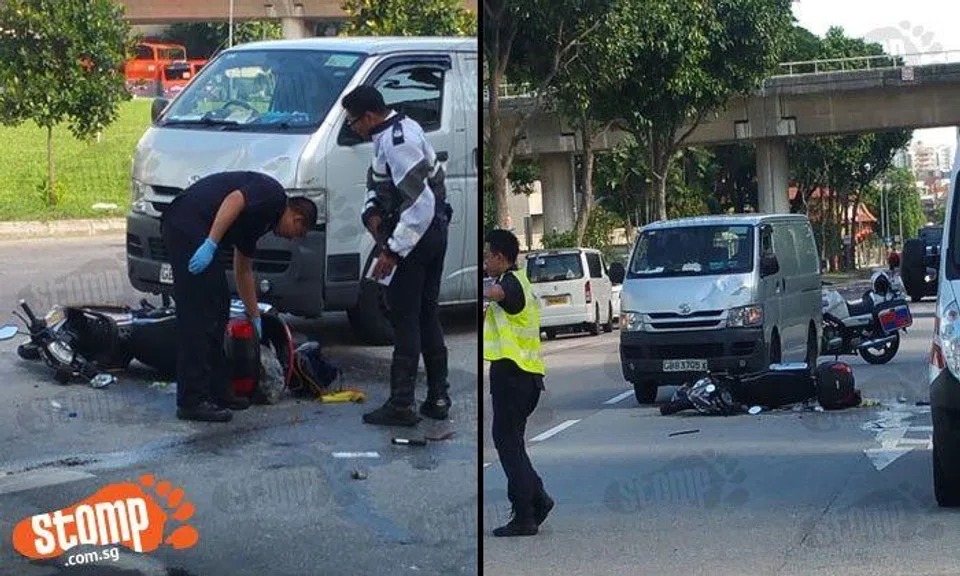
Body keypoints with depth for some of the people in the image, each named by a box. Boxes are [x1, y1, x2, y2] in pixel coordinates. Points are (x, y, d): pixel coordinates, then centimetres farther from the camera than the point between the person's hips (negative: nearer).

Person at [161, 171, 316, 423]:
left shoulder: (258, 220, 28)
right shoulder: (273, 194, 1)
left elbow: (243, 270, 37)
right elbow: (234, 200, -18)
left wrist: (255, 318, 44)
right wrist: (211, 244, -24)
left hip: (192, 231, 10)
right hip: (188, 225, -10)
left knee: (218, 310, 15)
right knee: (199, 316, -8)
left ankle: (217, 391, 21)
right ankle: (192, 401, -6)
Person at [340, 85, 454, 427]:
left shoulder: (396, 143, -23)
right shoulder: (401, 128, 10)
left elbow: (420, 205, -28)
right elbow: (376, 182, 21)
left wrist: (393, 251, -25)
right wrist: (372, 211, 2)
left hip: (416, 234, -10)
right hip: (434, 231, 10)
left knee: (405, 319, -5)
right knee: (427, 316, 16)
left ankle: (401, 405, -1)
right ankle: (438, 399, 22)